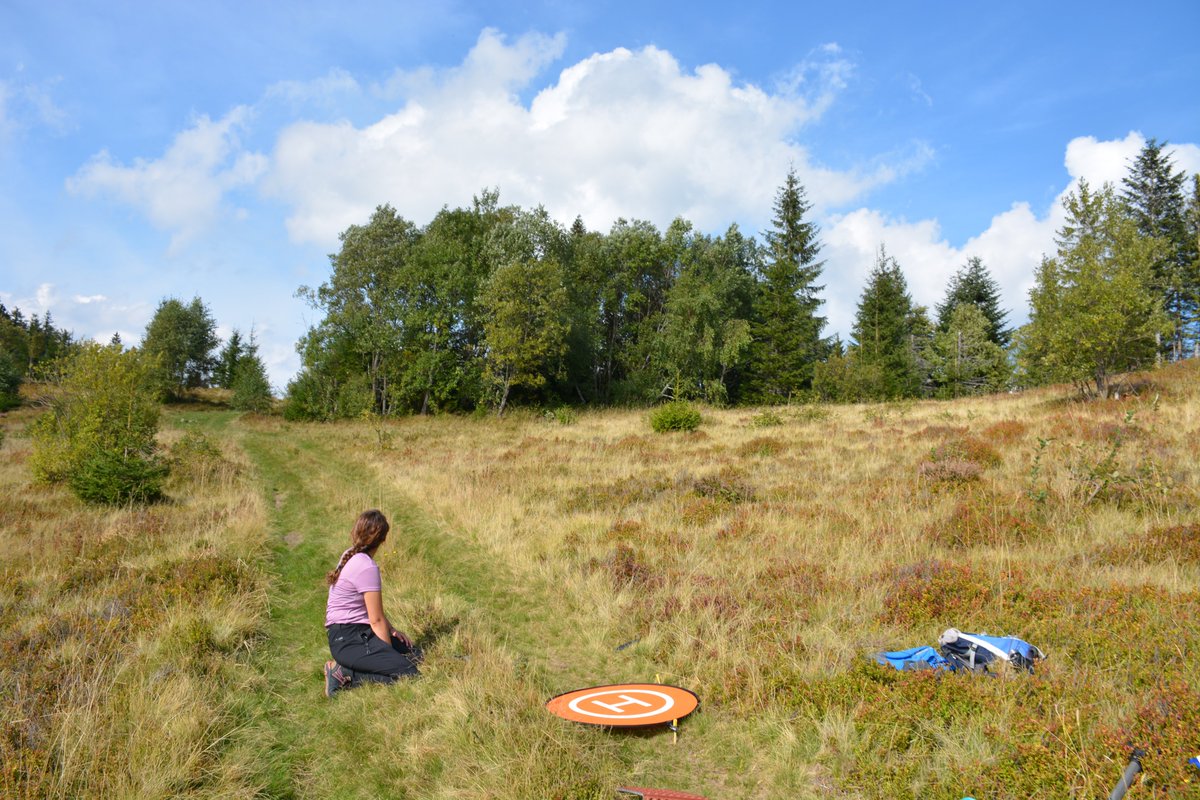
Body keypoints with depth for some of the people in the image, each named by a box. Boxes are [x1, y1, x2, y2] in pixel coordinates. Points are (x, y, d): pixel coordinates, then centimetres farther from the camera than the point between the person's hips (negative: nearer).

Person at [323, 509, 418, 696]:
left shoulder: (350, 556, 9)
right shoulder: (367, 567, -20)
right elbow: (377, 619, -16)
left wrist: (392, 630, 9)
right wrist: (390, 655, -6)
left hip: (357, 632, 10)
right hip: (348, 640, -10)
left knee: (413, 653, 14)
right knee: (409, 673, -19)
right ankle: (344, 676, -11)